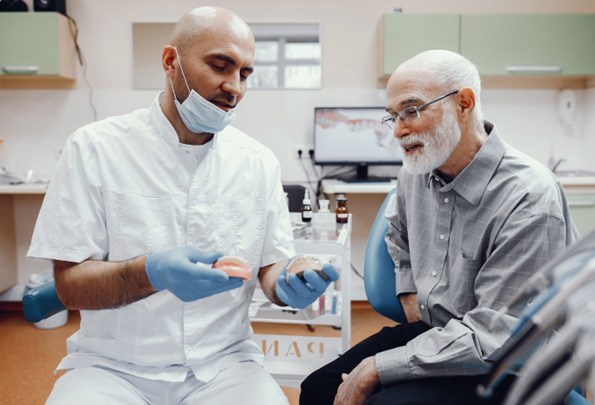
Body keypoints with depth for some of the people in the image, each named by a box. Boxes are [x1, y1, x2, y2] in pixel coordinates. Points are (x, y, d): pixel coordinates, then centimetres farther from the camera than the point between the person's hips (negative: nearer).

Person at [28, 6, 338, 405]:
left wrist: (287, 283, -18)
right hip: (115, 365, -1)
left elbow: (271, 265, 6)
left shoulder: (260, 162, 2)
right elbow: (69, 284, -9)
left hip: (225, 362, 2)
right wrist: (150, 273, -29)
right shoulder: (94, 148, -7)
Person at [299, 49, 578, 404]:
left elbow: (495, 336, -26)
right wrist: (408, 289, 10)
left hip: (505, 364, -6)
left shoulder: (529, 200, -24)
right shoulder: (417, 170, -1)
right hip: (431, 329, 7)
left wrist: (375, 369, -24)